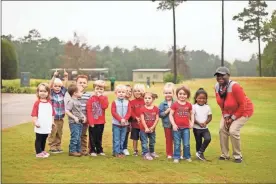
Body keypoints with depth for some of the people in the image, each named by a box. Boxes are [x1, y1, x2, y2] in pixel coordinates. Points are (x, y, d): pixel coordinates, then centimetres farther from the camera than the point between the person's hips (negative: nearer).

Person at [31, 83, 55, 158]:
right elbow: (34, 114, -12)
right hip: (40, 126, -6)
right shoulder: (37, 103, -10)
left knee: (44, 139, 18)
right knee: (38, 139, 3)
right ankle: (38, 153, 9)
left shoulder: (49, 102, 7)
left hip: (47, 126, 6)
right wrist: (35, 122, -21)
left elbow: (52, 113, 13)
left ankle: (43, 151, 30)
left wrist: (52, 121, 8)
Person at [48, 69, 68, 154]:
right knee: (53, 133, 1)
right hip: (53, 117, -5)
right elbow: (50, 85, -18)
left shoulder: (62, 93, 6)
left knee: (59, 133, 13)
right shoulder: (51, 93, -5)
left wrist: (66, 77, -15)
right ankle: (52, 147, 11)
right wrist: (54, 76, -29)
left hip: (60, 117, 5)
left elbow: (65, 85, -1)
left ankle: (58, 146, 23)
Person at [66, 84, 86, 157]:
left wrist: (84, 116, 8)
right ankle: (72, 151, 3)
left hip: (80, 122, 9)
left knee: (79, 137, 14)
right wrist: (74, 117, -21)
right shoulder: (71, 101, -13)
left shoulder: (78, 102, 14)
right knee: (75, 137, -7)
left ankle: (78, 150, 23)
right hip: (74, 123, -9)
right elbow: (67, 111, -20)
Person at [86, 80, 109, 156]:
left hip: (101, 122, 3)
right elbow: (89, 111, -9)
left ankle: (99, 150, 25)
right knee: (92, 137, 4)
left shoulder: (104, 98, 3)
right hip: (93, 122, -3)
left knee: (99, 137, 14)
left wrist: (100, 97, -15)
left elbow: (105, 106, -18)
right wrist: (91, 121, -14)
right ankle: (92, 150, 14)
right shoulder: (91, 99, -5)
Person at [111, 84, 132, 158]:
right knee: (116, 139, 1)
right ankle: (116, 152, 8)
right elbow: (113, 112, -10)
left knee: (122, 139, 10)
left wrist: (124, 119, -16)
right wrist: (120, 119, -18)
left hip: (125, 123, 3)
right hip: (116, 123, -3)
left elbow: (129, 112, -1)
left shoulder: (127, 102, 4)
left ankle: (121, 151, 19)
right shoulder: (114, 102, -3)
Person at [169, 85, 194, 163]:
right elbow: (171, 115, -5)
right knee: (177, 144, 7)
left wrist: (192, 122, 2)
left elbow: (191, 114, 15)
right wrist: (173, 124, -12)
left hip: (186, 127, 2)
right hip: (177, 127, -2)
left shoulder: (189, 105, 4)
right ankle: (176, 157, 16)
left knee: (186, 144, 8)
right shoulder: (175, 104, -5)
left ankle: (187, 156, 23)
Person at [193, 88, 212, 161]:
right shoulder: (194, 107, -8)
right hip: (196, 128, -2)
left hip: (205, 128, 2)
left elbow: (210, 117, 1)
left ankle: (200, 153, -4)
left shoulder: (207, 107, 1)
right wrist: (199, 123, -20)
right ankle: (200, 155, 26)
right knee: (198, 142, 8)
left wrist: (205, 122, -17)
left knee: (208, 139, -18)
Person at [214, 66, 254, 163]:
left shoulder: (235, 87, -33)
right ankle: (225, 155, 15)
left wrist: (232, 118, -20)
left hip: (244, 111, -7)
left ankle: (238, 156, 2)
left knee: (233, 130, -19)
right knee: (222, 129, 0)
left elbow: (242, 105, -26)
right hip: (228, 112, 7)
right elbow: (221, 104, 1)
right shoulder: (217, 87, -12)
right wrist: (225, 117, -8)